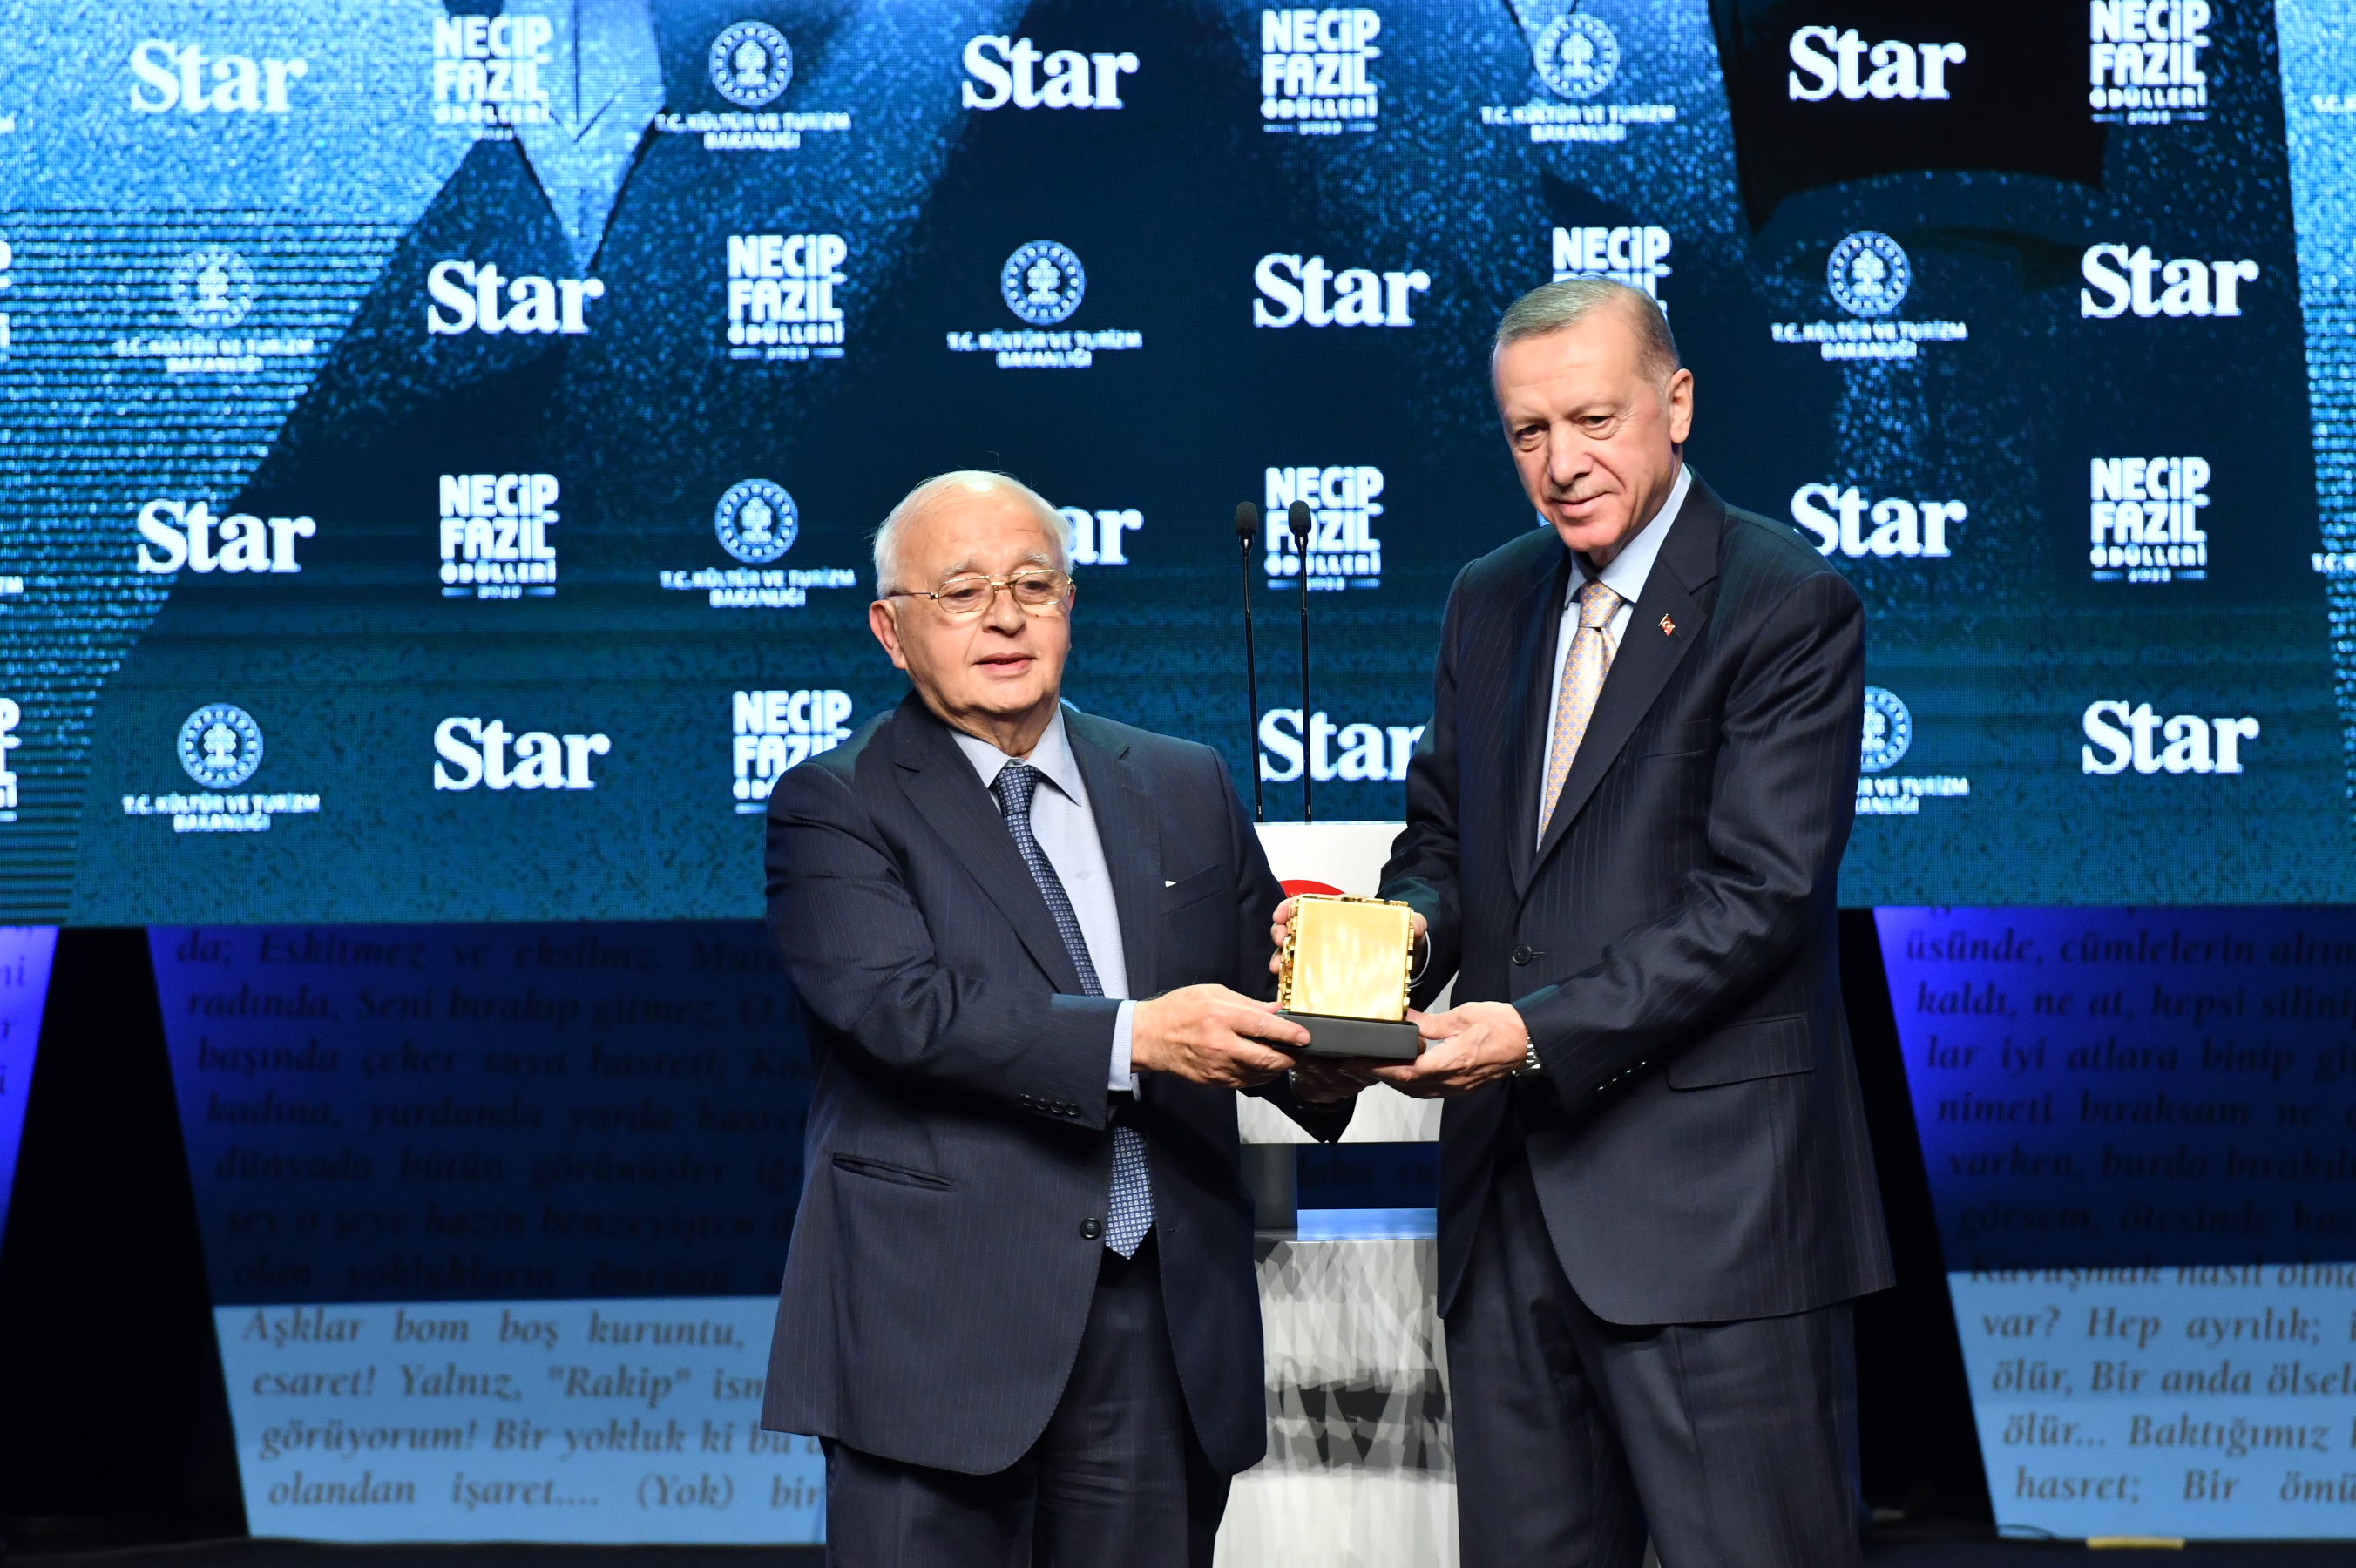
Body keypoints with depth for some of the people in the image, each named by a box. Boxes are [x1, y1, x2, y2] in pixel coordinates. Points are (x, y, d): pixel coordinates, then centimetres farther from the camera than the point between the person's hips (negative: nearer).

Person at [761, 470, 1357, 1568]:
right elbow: (902, 1006, -15)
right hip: (939, 1334, -4)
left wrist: (1315, 1062, -9)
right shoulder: (834, 808, 0)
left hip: (1166, 1333, 4)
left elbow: (1261, 990, 15)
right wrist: (1133, 1037, -25)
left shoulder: (1187, 788, 16)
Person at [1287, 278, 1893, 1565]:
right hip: (1511, 1202, 7)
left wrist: (1542, 1032, -22)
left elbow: (1759, 893, -14)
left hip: (1708, 1200, -6)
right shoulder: (1488, 604, 15)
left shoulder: (1787, 607, -7)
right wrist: (1406, 931, -4)